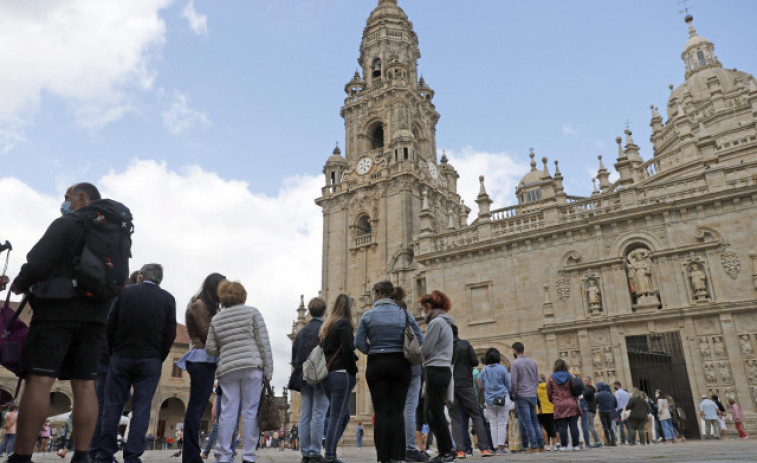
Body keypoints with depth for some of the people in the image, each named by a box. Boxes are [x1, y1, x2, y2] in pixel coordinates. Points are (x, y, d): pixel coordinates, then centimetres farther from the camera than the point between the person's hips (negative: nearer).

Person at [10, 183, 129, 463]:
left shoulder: (67, 223, -2)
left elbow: (38, 261, -9)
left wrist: (20, 285, 10)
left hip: (58, 308, -6)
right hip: (95, 314, 6)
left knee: (39, 380, -8)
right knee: (85, 385, 3)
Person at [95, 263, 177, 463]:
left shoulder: (126, 292, 0)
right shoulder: (168, 299, 0)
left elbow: (111, 326, 1)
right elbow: (170, 333, -3)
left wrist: (113, 351, 12)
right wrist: (159, 358, 7)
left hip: (121, 357, 1)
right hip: (151, 361, 0)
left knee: (113, 406, 9)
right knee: (141, 408, 4)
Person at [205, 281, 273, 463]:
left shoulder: (216, 319, 13)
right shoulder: (252, 312, 3)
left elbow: (210, 347, 10)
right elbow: (263, 342, -2)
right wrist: (268, 370, -1)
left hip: (227, 369, 3)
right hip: (252, 366, -3)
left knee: (228, 411, 6)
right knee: (250, 411, 0)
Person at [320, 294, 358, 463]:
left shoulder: (327, 325, 18)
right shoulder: (344, 323, -8)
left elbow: (323, 349, 17)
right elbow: (347, 350, -17)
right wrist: (354, 371, -8)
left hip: (328, 376, 9)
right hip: (341, 374, -9)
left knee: (344, 416, 16)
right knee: (337, 417, -4)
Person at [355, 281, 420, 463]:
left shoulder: (368, 315, -2)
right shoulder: (403, 313, 2)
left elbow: (359, 342, -4)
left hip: (376, 365, -1)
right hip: (400, 364, 1)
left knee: (381, 412, 2)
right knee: (397, 411, 4)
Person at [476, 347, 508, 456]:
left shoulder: (483, 371, 1)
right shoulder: (502, 369, -7)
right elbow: (509, 385, 2)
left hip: (489, 401, 3)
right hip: (503, 399, -2)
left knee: (493, 425, 7)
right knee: (502, 424, 1)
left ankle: (495, 447, 7)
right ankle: (501, 447, -2)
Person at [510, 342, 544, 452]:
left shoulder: (515, 363, -7)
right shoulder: (533, 363, 12)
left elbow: (513, 382, -12)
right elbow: (537, 380, 14)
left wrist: (514, 395, -2)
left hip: (522, 396, -6)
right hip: (533, 396, 6)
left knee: (526, 422, -3)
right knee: (535, 421, 12)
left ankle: (533, 446, -6)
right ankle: (541, 445, 11)